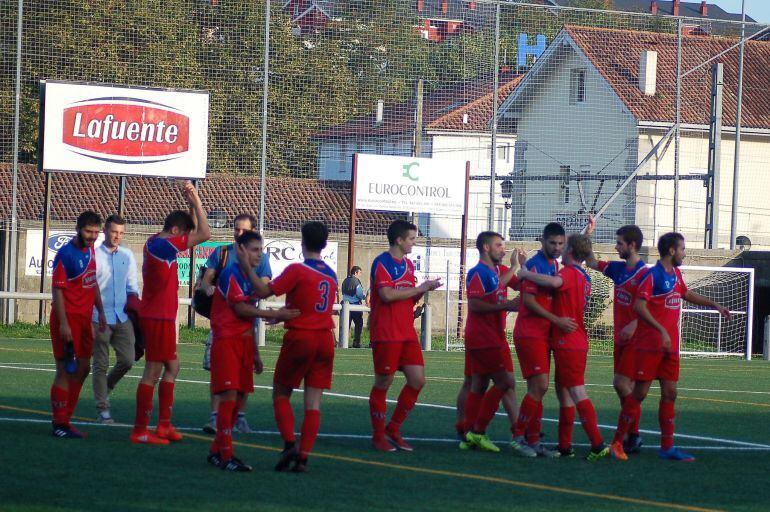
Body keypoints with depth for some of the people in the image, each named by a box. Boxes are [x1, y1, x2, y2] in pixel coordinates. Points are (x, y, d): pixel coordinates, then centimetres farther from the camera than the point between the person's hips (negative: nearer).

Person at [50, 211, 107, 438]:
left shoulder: (90, 250, 9)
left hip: (84, 318, 9)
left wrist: (100, 311, 17)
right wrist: (63, 324, -21)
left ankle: (65, 418, 20)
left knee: (83, 368, 12)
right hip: (68, 318, -9)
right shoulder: (66, 254, -15)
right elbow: (57, 291, -17)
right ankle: (60, 424, -1)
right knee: (65, 370, -6)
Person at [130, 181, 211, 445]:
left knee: (172, 366, 16)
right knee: (153, 372, -6)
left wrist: (192, 204, 11)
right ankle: (140, 430, -3)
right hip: (158, 317, -10)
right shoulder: (161, 245, -17)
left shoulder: (157, 243, 11)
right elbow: (204, 234, -19)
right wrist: (196, 202, -11)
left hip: (161, 316, 10)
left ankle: (164, 425, 20)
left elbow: (197, 232, 24)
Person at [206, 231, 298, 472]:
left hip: (244, 343, 9)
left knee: (240, 396, 8)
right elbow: (240, 309, -18)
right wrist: (274, 314, -19)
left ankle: (217, 451, 17)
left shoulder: (251, 277, 16)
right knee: (229, 395, -11)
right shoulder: (231, 274, -11)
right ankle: (225, 456, -11)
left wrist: (255, 353, 21)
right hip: (227, 341, -9)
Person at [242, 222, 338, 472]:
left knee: (281, 393, 10)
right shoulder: (331, 275, 10)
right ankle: (303, 456, -2)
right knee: (313, 402, 3)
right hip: (325, 339, 5)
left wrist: (246, 266, -4)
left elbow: (264, 291, -11)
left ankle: (290, 444, -8)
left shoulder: (297, 270, -10)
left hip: (300, 338, -5)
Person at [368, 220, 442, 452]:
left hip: (407, 333, 8)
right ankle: (378, 436, 8)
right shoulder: (382, 263, -9)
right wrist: (419, 288, -14)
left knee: (418, 380, 1)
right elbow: (387, 294, -21)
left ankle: (394, 429, 14)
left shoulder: (408, 265, 17)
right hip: (386, 335, -8)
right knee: (383, 383, -1)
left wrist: (424, 289, 2)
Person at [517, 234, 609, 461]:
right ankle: (564, 445, 16)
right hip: (578, 341, 9)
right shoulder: (583, 276, 16)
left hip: (567, 341, -9)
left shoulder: (569, 272, -13)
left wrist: (527, 274, -22)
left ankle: (598, 444, -15)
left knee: (577, 392, -10)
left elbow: (553, 282, -35)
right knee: (563, 390, 14)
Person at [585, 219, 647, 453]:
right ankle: (632, 437, 13)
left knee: (622, 383, -13)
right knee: (626, 386, 8)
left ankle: (633, 436, -8)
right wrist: (588, 235, 15)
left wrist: (634, 325, -29)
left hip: (634, 338, -8)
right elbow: (592, 263, 24)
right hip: (621, 337, 8)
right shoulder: (618, 268, 11)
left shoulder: (644, 273, -13)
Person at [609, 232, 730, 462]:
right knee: (640, 392, -5)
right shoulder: (653, 275, -13)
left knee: (669, 393, 6)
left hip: (670, 346, 8)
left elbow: (687, 294, 33)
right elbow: (639, 306, -22)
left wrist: (715, 305, 33)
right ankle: (617, 443, 4)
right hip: (649, 345, -8)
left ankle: (667, 447, 10)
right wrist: (661, 330, -27)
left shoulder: (676, 274, 13)